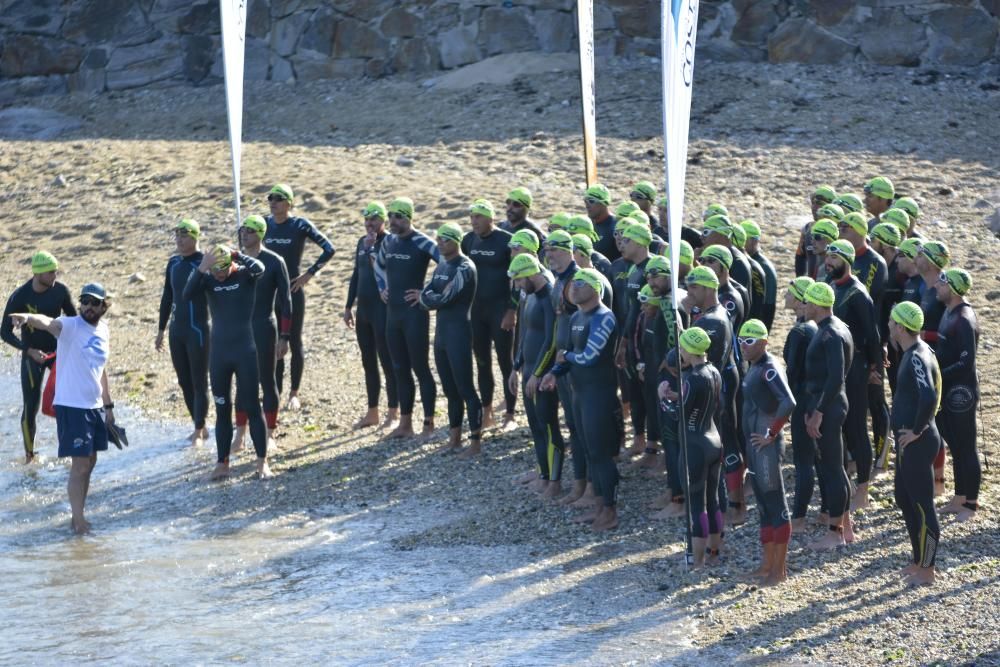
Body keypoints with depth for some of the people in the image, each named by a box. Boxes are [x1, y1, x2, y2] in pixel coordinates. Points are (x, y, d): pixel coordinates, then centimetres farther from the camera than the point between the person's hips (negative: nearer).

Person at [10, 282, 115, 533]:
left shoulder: (103, 331, 9)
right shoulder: (70, 326, -12)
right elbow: (47, 322, -35)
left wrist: (108, 405, 22)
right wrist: (28, 317, -57)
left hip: (95, 407, 7)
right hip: (71, 407, -7)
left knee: (89, 463, 14)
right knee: (80, 465, -8)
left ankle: (78, 516, 25)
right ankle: (79, 521, -4)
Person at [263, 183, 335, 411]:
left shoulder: (300, 225, -10)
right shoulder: (265, 223, 4)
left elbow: (328, 249, -9)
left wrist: (309, 273, -11)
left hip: (293, 292, -4)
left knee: (294, 343, 4)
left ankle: (294, 393, 15)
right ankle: (275, 394, 14)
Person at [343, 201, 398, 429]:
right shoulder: (362, 242, 12)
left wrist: (371, 248, -22)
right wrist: (348, 306, 18)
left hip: (383, 310, -8)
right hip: (363, 308, 8)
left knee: (387, 362, -3)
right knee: (368, 363, 12)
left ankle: (393, 413, 3)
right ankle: (372, 412, 19)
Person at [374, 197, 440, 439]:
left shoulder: (422, 243, -13)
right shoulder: (389, 242, 10)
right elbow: (379, 265, 31)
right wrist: (382, 288, 16)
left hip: (415, 313, -7)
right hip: (393, 312, 7)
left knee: (420, 368, -3)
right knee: (400, 369, 10)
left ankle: (429, 425, 2)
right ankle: (405, 424, 16)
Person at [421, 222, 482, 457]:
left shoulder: (464, 268, -14)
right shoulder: (441, 266, 14)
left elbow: (444, 299, -20)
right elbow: (426, 295, 6)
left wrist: (431, 299, -1)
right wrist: (437, 298, -14)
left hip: (459, 333, -9)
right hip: (441, 332, 9)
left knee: (465, 389, -7)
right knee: (450, 389, 14)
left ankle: (476, 442, -5)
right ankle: (455, 438, 23)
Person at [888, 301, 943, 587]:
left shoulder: (917, 358, -23)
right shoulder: (917, 351, 9)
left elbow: (929, 397, -39)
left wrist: (917, 430, -25)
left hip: (917, 443, -11)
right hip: (908, 442, 11)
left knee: (922, 505, 0)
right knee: (904, 499, 20)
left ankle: (926, 570, 9)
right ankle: (919, 560, 31)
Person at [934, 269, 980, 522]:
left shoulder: (964, 320, -21)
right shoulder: (949, 313, 8)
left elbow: (966, 362, -24)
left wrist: (939, 375, -19)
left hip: (961, 391, -9)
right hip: (948, 390, 10)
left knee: (966, 448, 0)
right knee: (955, 446, 17)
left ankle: (970, 504, 8)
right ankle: (960, 499, 27)